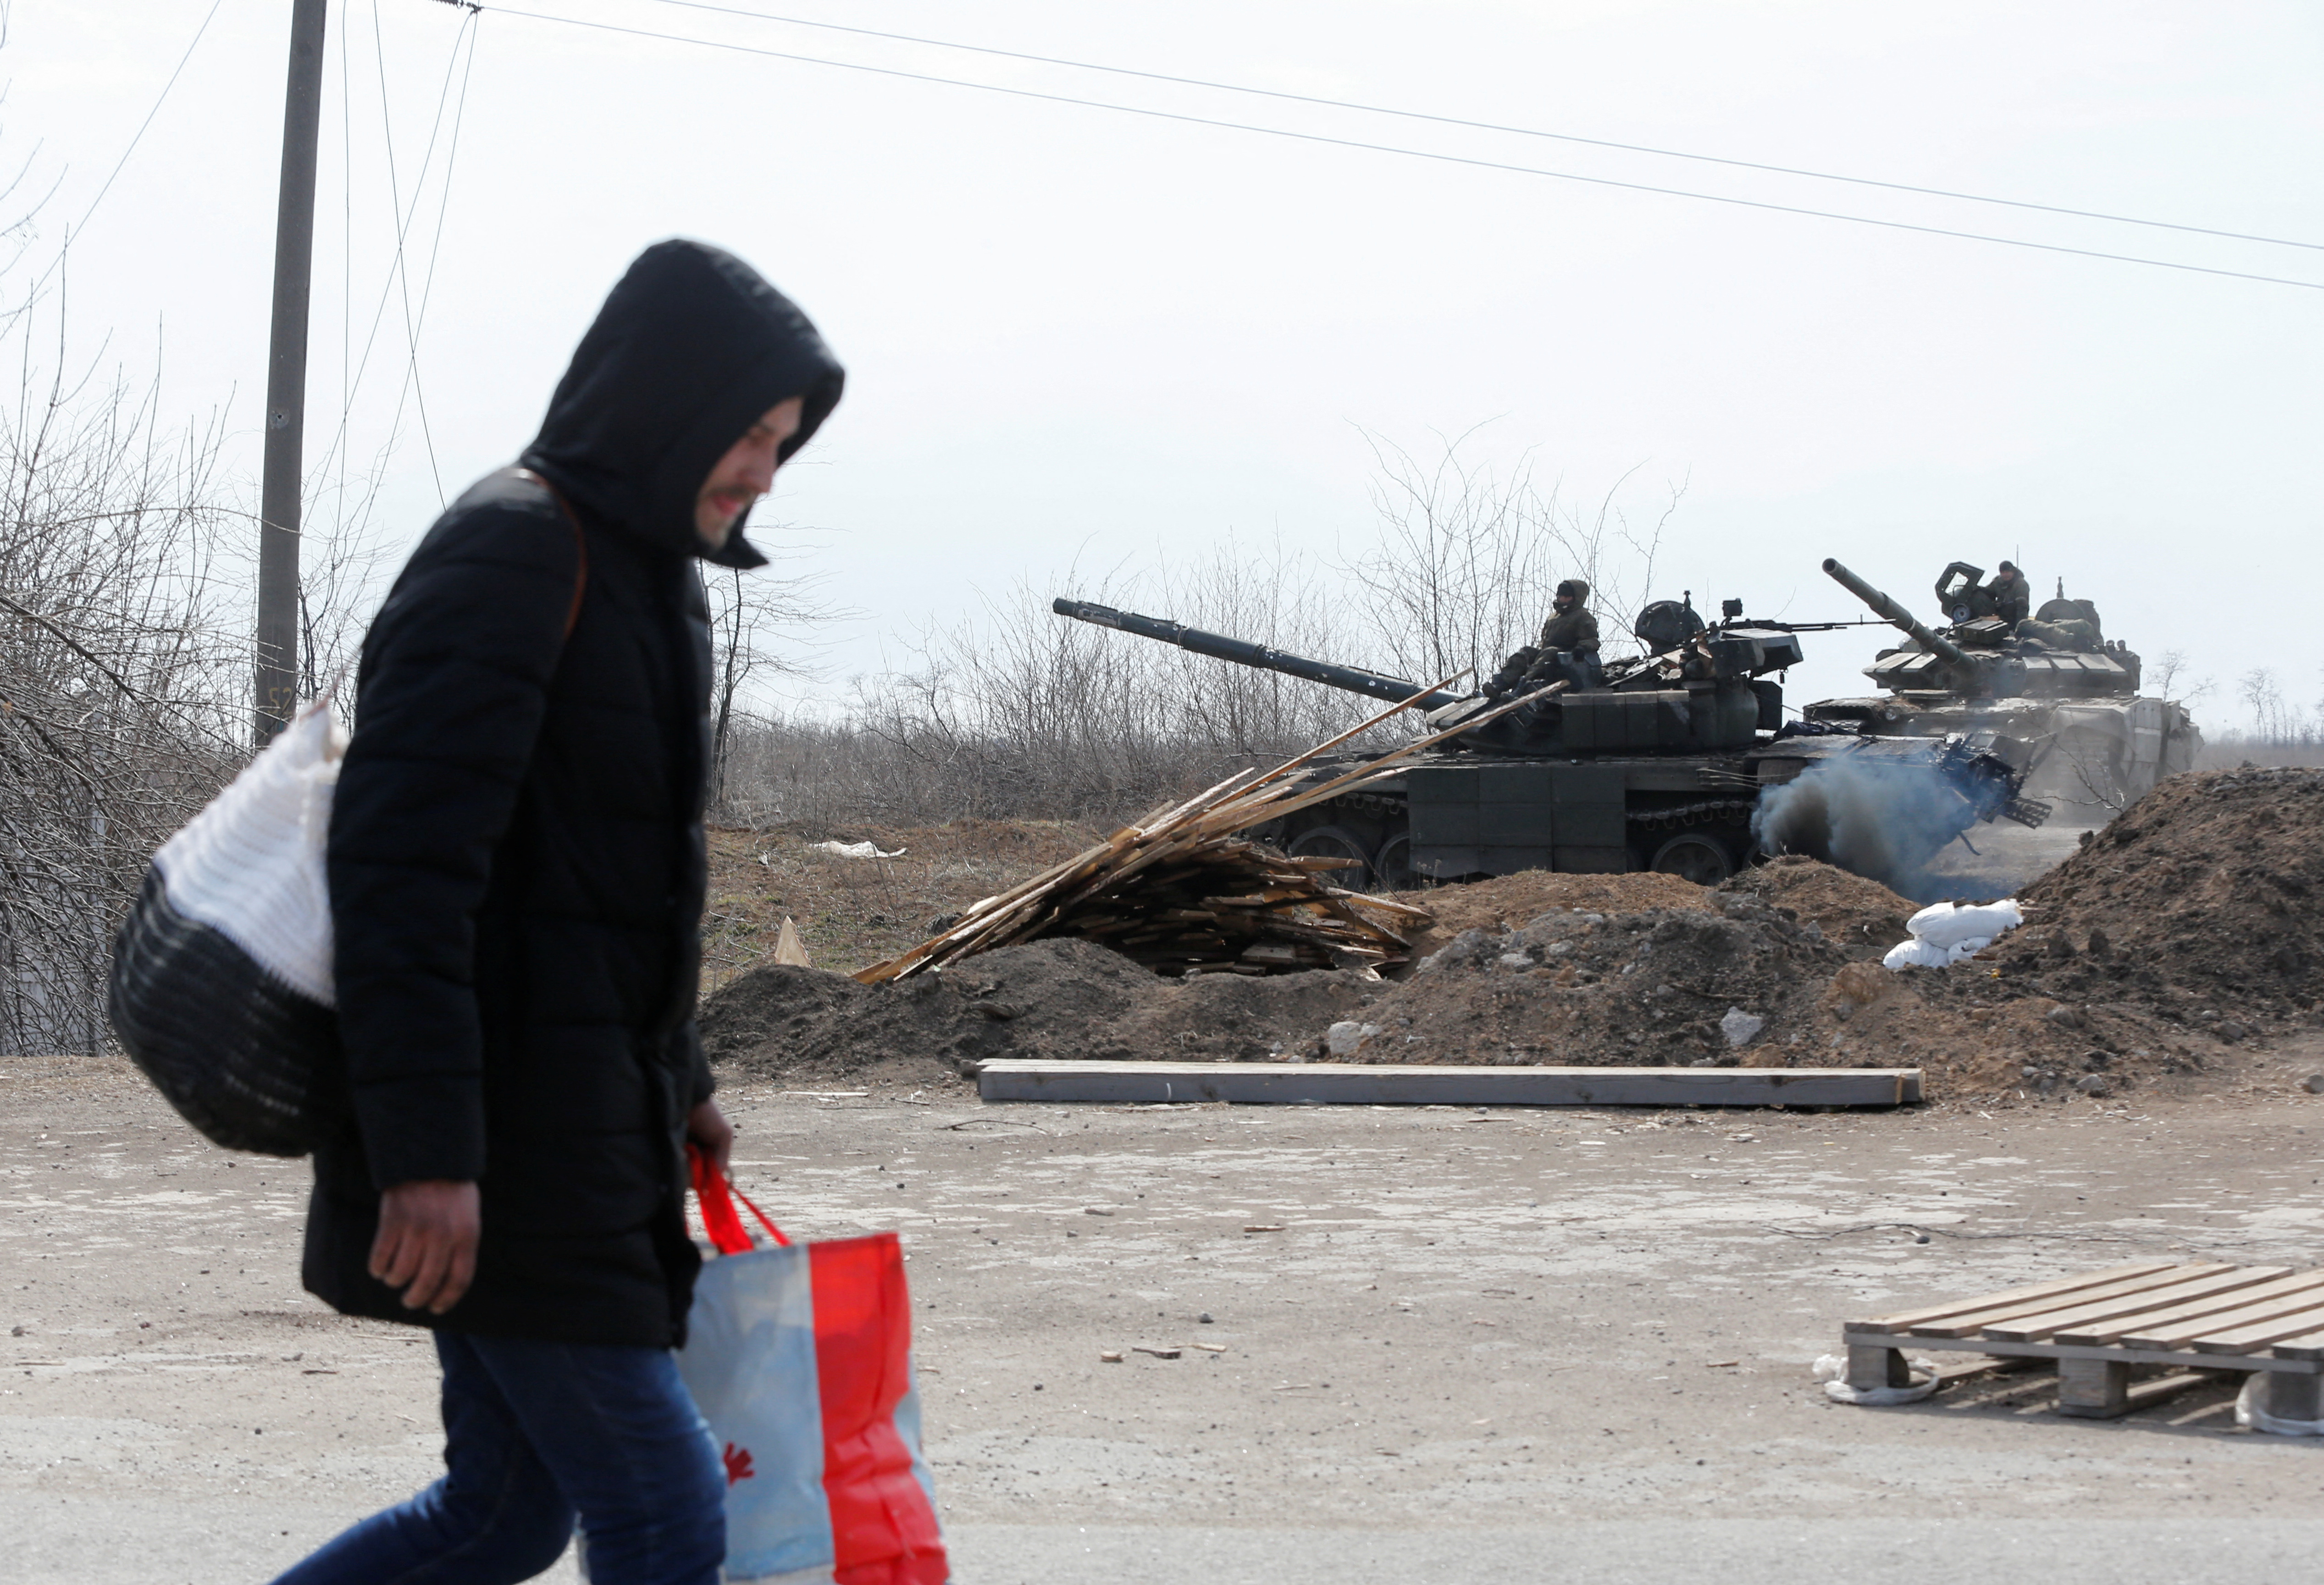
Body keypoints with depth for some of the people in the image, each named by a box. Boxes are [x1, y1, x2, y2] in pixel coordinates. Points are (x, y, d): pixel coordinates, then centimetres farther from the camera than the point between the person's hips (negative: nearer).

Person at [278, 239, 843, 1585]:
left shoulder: (654, 577, 18)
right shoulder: (516, 551, -13)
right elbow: (405, 856, -21)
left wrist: (677, 1085, 27)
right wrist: (425, 1152, -26)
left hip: (583, 1128, 10)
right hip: (505, 1151, -10)